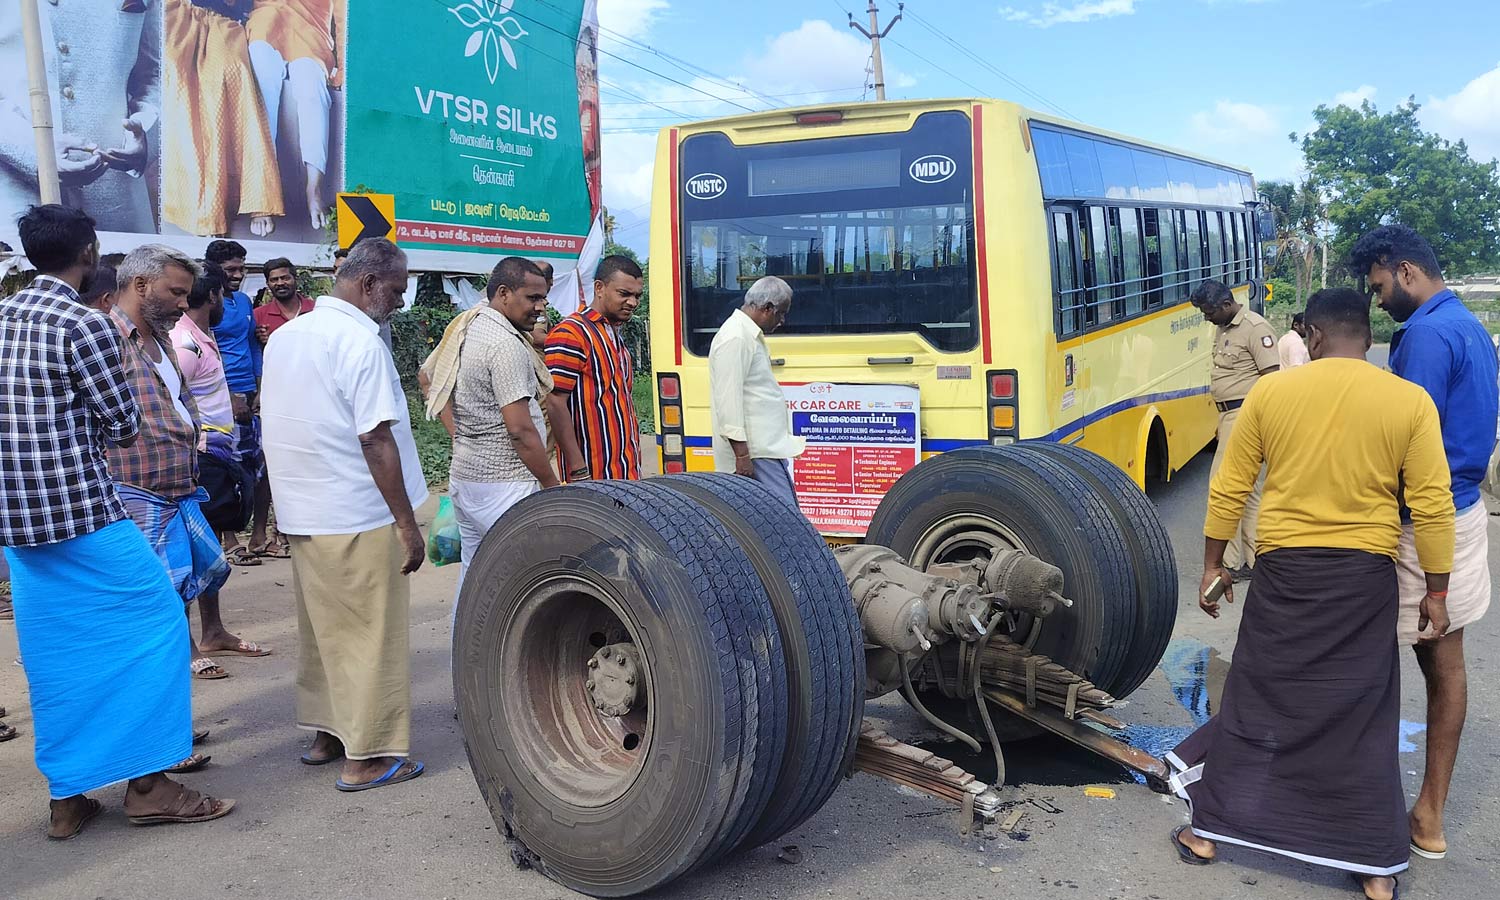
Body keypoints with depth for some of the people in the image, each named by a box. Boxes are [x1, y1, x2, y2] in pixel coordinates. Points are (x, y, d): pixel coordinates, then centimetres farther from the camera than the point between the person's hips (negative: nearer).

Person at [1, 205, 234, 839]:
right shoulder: (85, 326, -12)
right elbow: (125, 429, -7)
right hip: (84, 515, -8)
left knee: (54, 654, 12)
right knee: (154, 620, 3)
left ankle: (67, 796, 18)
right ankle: (147, 781, 3)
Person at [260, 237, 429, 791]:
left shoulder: (284, 335, 10)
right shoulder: (360, 342, -16)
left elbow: (277, 424, 17)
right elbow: (376, 440, -20)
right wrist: (407, 524, -16)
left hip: (301, 513, 8)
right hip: (358, 517, -8)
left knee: (323, 628, 18)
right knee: (372, 637, 1)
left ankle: (325, 734, 28)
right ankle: (368, 757, 8)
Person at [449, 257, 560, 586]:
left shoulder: (466, 331, 12)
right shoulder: (507, 345, -17)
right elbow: (520, 429, -21)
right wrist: (553, 485, -14)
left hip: (464, 475, 10)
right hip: (504, 485, -10)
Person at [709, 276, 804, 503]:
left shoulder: (751, 335, 19)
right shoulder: (735, 338, -15)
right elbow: (728, 400, -21)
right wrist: (741, 454, -23)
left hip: (767, 445, 11)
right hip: (752, 451, -11)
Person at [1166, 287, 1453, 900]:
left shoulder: (1270, 392, -3)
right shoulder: (1410, 402, -5)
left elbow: (1228, 490, 0)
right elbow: (1433, 507, -5)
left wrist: (1213, 564, 11)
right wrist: (1436, 591, 5)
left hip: (1284, 572, 0)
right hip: (1365, 577, 0)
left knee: (1253, 701, 12)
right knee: (1363, 715, 11)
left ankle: (1209, 830, 22)